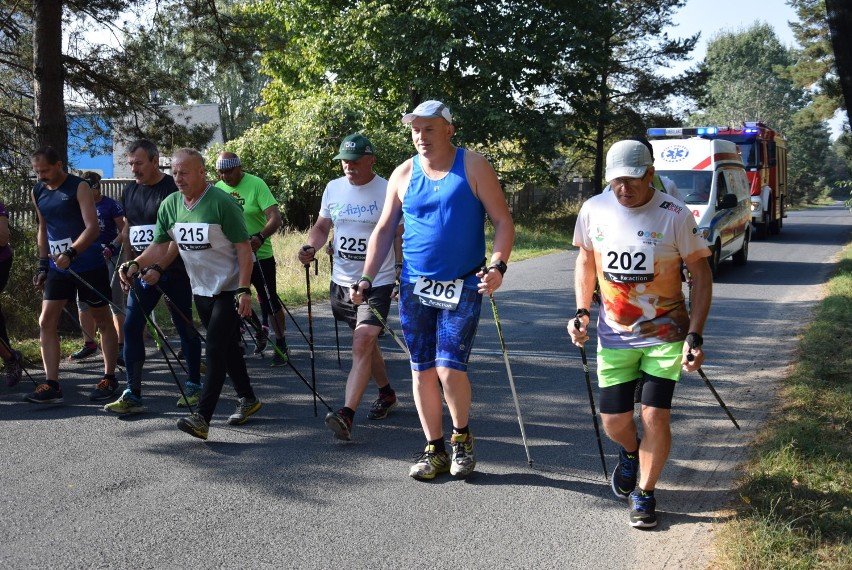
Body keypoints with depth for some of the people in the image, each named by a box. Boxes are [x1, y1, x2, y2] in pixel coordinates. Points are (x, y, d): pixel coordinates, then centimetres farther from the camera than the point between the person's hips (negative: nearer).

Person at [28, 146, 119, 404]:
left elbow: (93, 228, -21)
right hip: (58, 267, 6)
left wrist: (71, 254, -34)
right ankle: (51, 385, -1)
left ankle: (109, 378, 17)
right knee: (46, 322, -2)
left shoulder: (79, 187, -13)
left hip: (89, 265, -6)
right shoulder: (38, 193, 6)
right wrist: (43, 264, 13)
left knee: (103, 321, 6)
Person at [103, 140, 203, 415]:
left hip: (174, 271, -6)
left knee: (185, 328, 5)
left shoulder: (173, 189, -11)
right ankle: (132, 394, 0)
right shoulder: (130, 191, 9)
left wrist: (156, 267, -21)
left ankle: (193, 385, 21)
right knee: (131, 327, -3)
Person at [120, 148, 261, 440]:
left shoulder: (222, 203, -17)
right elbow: (160, 245, 7)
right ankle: (247, 399, 31)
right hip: (201, 289, 7)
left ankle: (202, 417, -15)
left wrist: (243, 289, -21)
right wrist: (136, 264, -10)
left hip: (229, 288, -7)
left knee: (215, 349, -12)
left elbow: (243, 247, -16)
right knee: (226, 347, 16)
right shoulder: (170, 205, 1)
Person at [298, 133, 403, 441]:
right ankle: (386, 394, 39)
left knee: (362, 344, -18)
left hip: (377, 282, -6)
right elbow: (322, 226, 16)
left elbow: (402, 236, -7)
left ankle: (347, 415, -24)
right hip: (341, 281, 6)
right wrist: (310, 247, -5)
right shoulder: (333, 188, 5)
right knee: (365, 343, 18)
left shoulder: (388, 191, -10)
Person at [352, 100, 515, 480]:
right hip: (415, 287, 4)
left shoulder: (473, 167, -3)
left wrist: (498, 265, -20)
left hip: (463, 287, -3)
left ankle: (462, 436, 16)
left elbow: (502, 221, -4)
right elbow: (384, 229, 12)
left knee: (449, 367, -12)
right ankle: (435, 449, 20)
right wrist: (367, 278, 4)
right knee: (423, 370, 6)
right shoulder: (403, 174, 6)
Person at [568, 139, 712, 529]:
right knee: (614, 422, 4)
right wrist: (581, 311, 0)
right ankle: (630, 453, 42)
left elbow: (701, 274, -7)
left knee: (655, 417, -7)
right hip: (614, 336, 3)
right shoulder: (594, 210, -7)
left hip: (665, 335, -2)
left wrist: (694, 336, -14)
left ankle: (644, 494, 17)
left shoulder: (675, 216, -15)